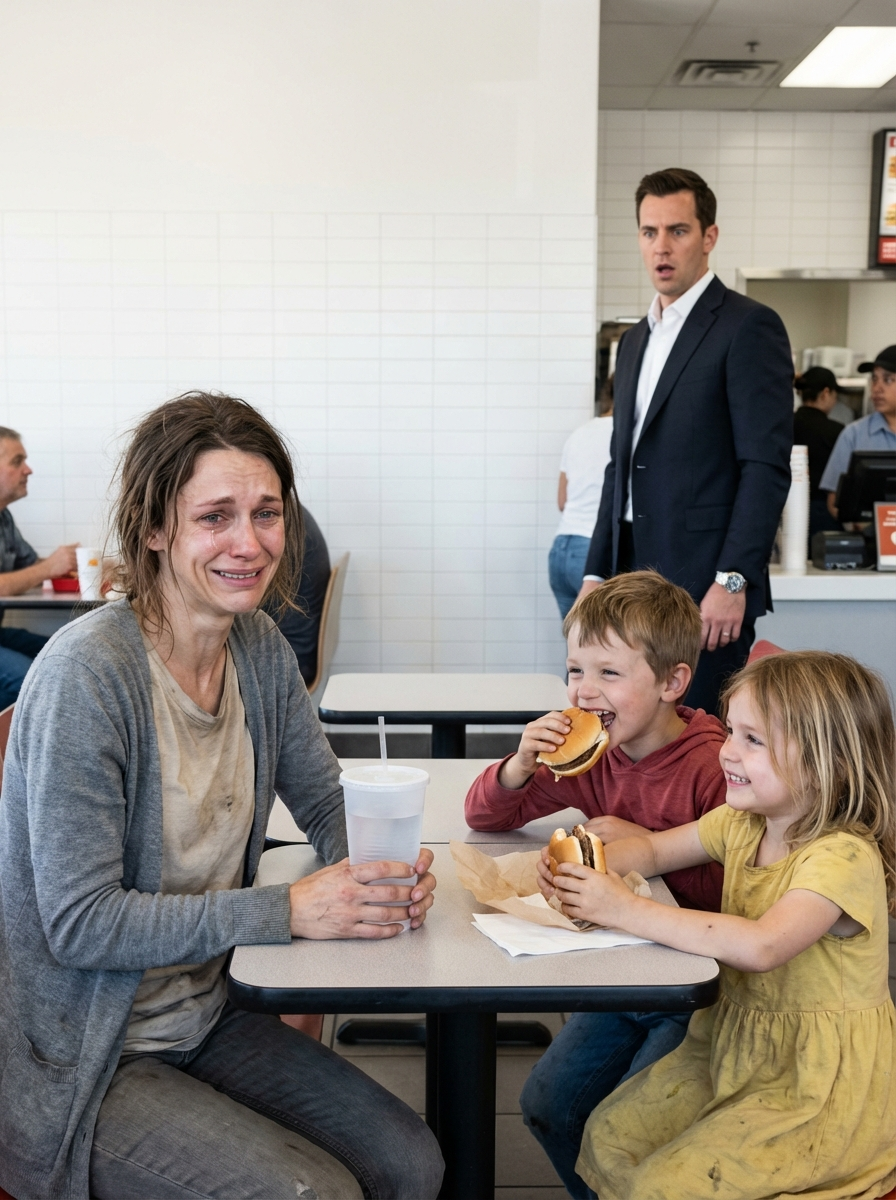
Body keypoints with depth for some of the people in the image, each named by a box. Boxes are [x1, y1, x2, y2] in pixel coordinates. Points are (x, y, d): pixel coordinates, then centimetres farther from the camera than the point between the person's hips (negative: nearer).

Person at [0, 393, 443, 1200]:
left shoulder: (258, 648, -2)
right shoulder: (87, 675, -24)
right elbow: (79, 922, -24)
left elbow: (326, 800, 10)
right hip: (80, 1065, -6)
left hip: (206, 1022, 7)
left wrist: (385, 872, -13)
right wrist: (292, 910, -26)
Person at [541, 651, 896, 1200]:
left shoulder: (844, 857, -25)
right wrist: (585, 863, -11)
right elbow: (652, 848, 12)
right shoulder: (740, 824, 0)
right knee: (608, 1135, 4)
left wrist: (627, 909, -36)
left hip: (817, 1081, -8)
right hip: (735, 1045, 8)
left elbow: (760, 946, -39)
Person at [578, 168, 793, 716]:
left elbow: (767, 466, -13)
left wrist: (733, 582, -19)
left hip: (705, 586, -7)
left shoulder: (749, 326, -6)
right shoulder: (636, 340, 18)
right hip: (635, 583, 7)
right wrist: (598, 573, 14)